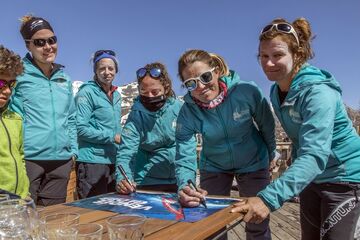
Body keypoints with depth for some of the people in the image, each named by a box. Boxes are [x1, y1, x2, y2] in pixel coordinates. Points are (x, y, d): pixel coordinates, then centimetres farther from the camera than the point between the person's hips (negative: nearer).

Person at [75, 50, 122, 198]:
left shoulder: (117, 95, 14)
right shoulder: (87, 92, -8)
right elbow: (81, 128, -15)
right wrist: (112, 137, -16)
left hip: (113, 161, 7)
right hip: (91, 162, -7)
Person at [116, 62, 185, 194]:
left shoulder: (179, 108, -10)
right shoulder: (136, 116, -12)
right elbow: (126, 153, -18)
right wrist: (122, 179, -36)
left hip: (179, 181, 2)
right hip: (147, 183, -1)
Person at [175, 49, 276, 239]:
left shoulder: (247, 92, -26)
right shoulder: (187, 112, -22)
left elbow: (267, 125, -8)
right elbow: (184, 158, -23)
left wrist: (270, 154, 6)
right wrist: (185, 187, -43)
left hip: (253, 163, -1)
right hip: (214, 167, 1)